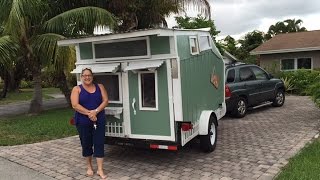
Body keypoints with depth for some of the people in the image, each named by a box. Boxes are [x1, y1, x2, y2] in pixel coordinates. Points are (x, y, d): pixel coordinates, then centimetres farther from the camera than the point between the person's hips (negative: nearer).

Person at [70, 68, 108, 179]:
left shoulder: (99, 87, 7)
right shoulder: (77, 89, 0)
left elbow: (105, 101, -2)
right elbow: (75, 105, -11)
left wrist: (96, 111, -17)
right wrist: (89, 113, -20)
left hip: (99, 121, 1)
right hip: (83, 122, -1)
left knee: (99, 144, -2)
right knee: (86, 144, 10)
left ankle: (100, 170, 4)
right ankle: (89, 167, 28)